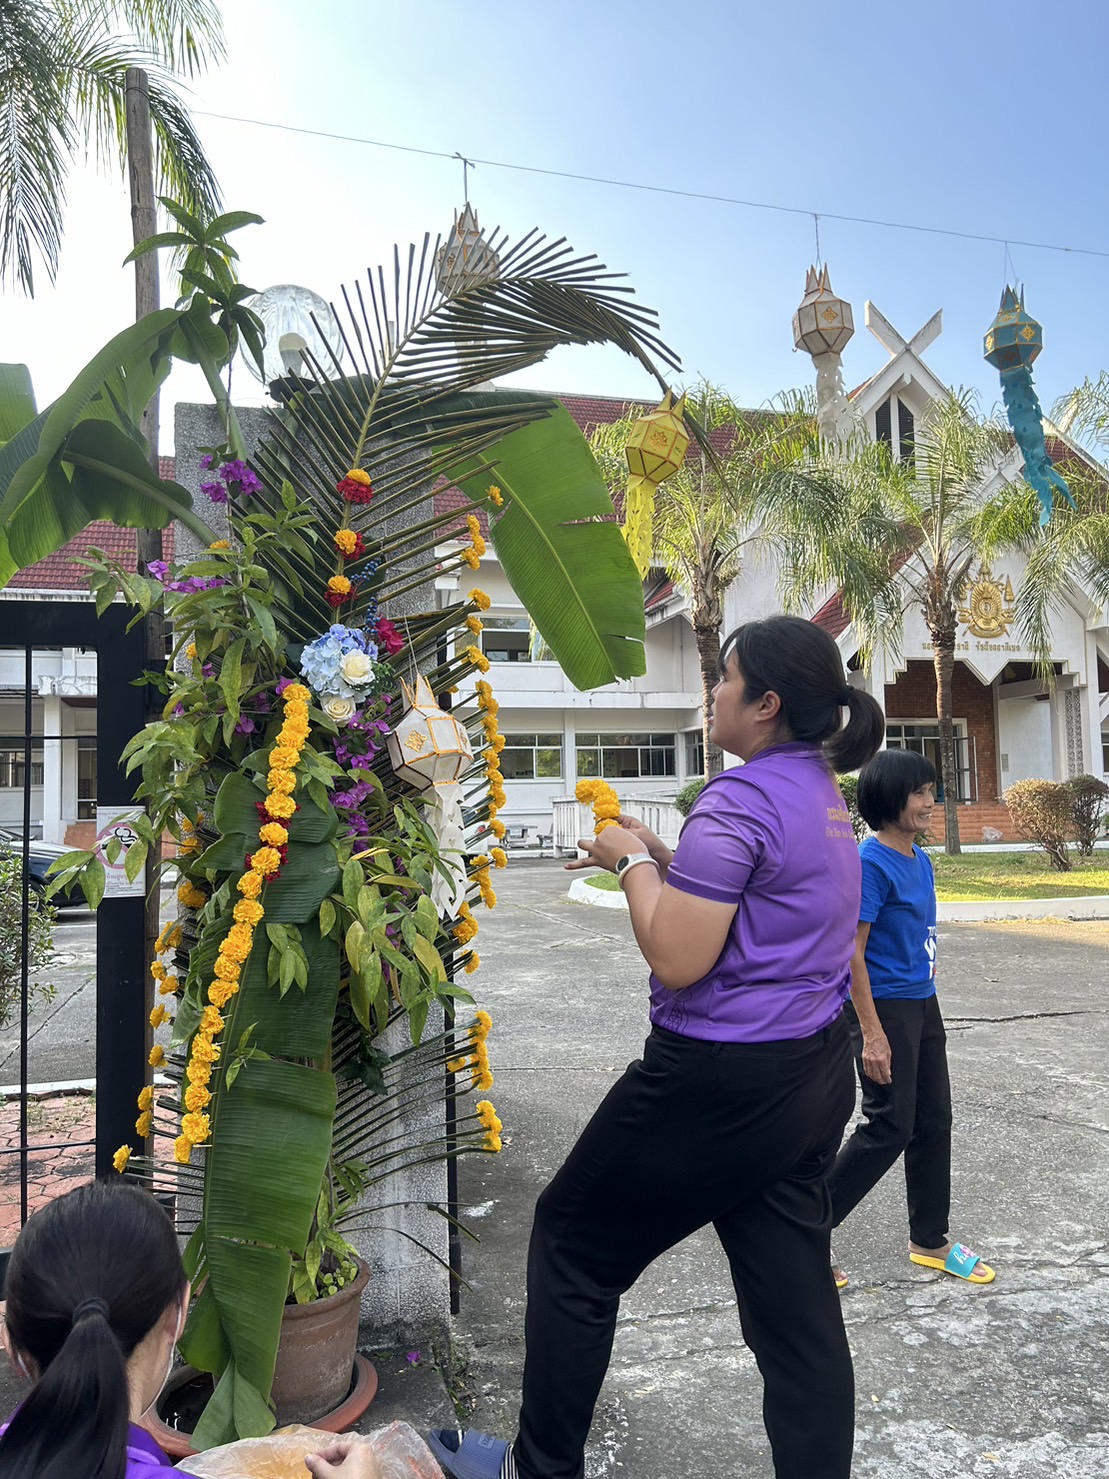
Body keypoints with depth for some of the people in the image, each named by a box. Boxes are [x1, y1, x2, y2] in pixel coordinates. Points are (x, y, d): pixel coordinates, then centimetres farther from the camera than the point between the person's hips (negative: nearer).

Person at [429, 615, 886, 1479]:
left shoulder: (741, 798, -20)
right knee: (796, 1303, 15)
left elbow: (677, 959, -23)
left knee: (572, 1241, 11)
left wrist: (634, 864, -8)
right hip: (815, 1074, 9)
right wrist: (660, 856, 11)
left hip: (724, 1081, -9)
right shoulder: (825, 796, 9)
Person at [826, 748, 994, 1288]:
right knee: (889, 1130, -3)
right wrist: (872, 1035, -21)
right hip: (883, 1008, -9)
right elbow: (850, 952, -20)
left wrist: (926, 992, 19)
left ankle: (929, 1240, 31)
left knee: (934, 1122, 15)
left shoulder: (921, 861, 8)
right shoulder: (871, 863, -19)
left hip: (923, 1005, 9)